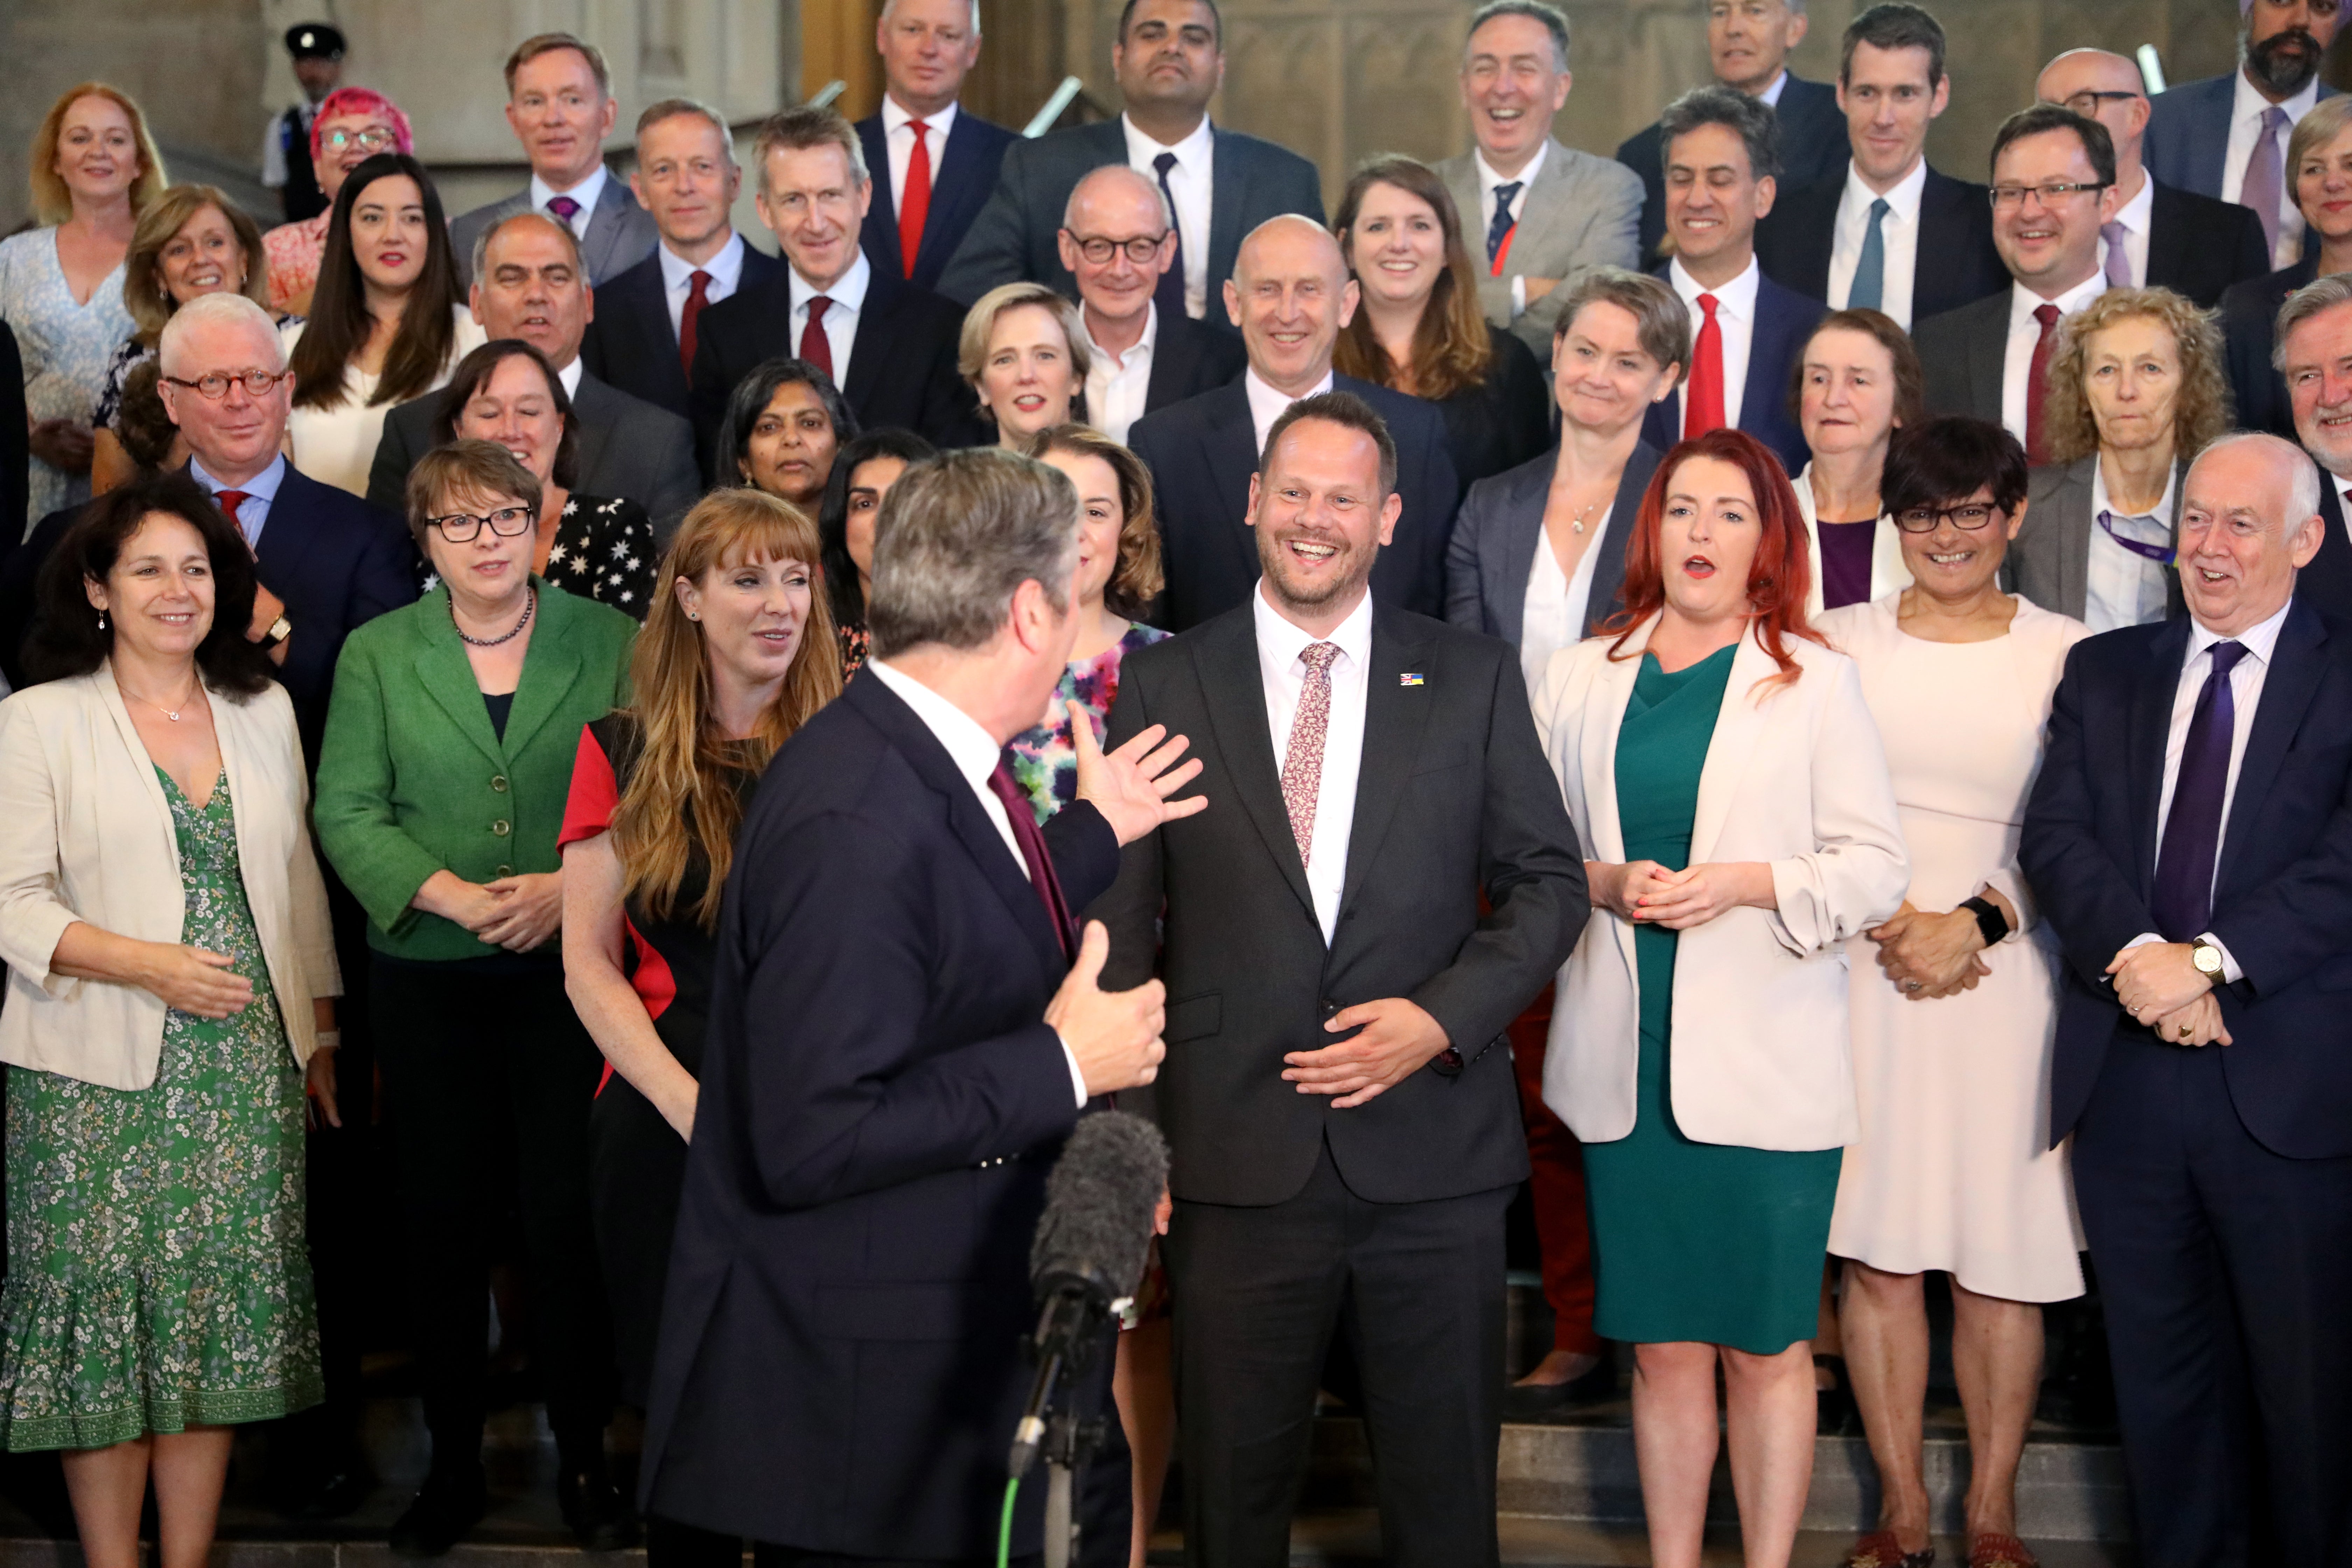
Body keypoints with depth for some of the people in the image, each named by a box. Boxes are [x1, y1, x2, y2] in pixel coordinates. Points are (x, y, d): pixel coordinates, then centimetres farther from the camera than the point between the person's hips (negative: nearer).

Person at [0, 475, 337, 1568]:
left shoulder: (264, 712, 12)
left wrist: (320, 1028, 14)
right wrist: (151, 966, -18)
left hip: (246, 1068, 4)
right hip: (99, 1073, -3)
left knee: (222, 1304, 4)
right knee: (104, 1302, -1)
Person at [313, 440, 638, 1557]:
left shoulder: (608, 641, 5)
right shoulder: (376, 654, 8)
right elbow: (346, 810, 1)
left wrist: (568, 885, -15)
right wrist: (446, 892, -13)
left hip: (571, 971, -1)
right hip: (429, 976, 1)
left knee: (569, 1213, -1)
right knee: (443, 1218, 6)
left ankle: (584, 1457, 13)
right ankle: (453, 1461, 18)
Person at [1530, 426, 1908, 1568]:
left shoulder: (1817, 681, 3)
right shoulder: (1579, 680, 10)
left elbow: (1875, 866, 0)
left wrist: (1742, 883, -14)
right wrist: (1605, 883, -9)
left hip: (1767, 1064, -2)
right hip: (1629, 1061, 2)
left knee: (1766, 1345, 3)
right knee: (1662, 1347, 7)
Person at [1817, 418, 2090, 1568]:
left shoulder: (2067, 653, 3)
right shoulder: (1839, 643, 7)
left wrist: (1977, 923, -12)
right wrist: (1891, 924, -8)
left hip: (2009, 978, -1)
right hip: (1864, 970, 1)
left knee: (2002, 1255, 2)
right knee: (1875, 1248, 3)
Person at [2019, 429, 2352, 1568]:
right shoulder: (2104, 673, 12)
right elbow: (2054, 837, 0)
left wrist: (2206, 959, -21)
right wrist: (2138, 956, -17)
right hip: (2128, 1077, 3)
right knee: (2161, 1377, 12)